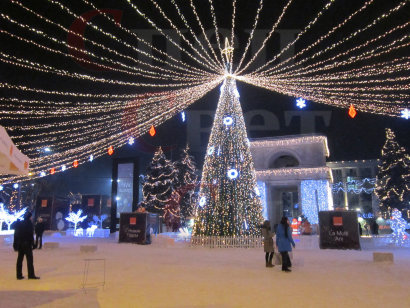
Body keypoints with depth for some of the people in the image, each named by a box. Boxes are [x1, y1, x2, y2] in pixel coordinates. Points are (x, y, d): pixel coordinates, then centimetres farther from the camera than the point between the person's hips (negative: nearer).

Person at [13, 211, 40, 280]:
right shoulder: (29, 224, -12)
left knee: (20, 259, 11)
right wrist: (32, 243, -8)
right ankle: (31, 275, 1)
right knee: (29, 259, -1)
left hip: (20, 244, 6)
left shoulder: (19, 224, 7)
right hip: (27, 244, -6)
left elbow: (16, 234, 10)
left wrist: (15, 244, 15)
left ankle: (19, 275, 15)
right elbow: (31, 235, -14)